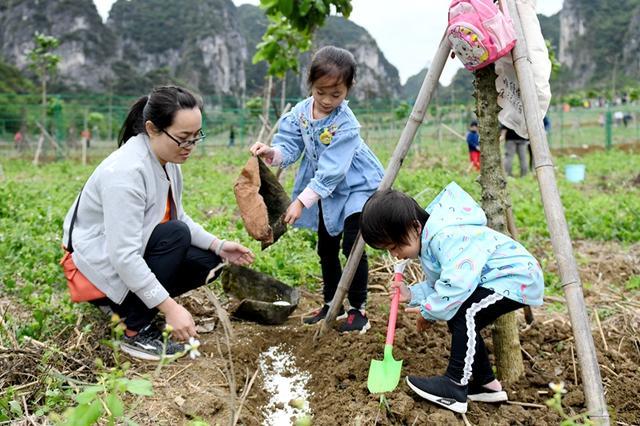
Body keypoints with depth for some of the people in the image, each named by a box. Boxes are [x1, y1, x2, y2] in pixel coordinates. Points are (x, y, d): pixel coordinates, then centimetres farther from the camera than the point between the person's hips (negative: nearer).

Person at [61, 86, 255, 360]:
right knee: (176, 234, -28)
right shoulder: (126, 172, -30)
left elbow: (177, 216, 8)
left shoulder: (166, 159, -3)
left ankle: (129, 307, 9)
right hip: (99, 264, -8)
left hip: (129, 251, 9)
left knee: (208, 261, -4)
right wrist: (170, 308, -33)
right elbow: (122, 255, -33)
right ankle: (136, 331, -16)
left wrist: (218, 245, -5)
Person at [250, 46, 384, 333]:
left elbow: (331, 171, -30)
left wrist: (302, 201, -34)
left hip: (356, 187, -6)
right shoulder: (300, 113, -10)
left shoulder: (346, 125, -28)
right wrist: (272, 153, -33)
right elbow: (290, 147, -10)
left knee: (351, 246, -12)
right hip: (326, 191, 7)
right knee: (326, 248, 13)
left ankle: (358, 310, 2)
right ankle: (332, 304, 28)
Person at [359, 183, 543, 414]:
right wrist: (413, 294, -6)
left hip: (518, 275, -10)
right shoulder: (428, 239, 4)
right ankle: (486, 383, 19)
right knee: (458, 319, 6)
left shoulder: (446, 236, -30)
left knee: (465, 313, -24)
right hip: (491, 280, 11)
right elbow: (439, 286, 11)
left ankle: (455, 387, -17)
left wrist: (429, 309, -23)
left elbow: (457, 284, -39)